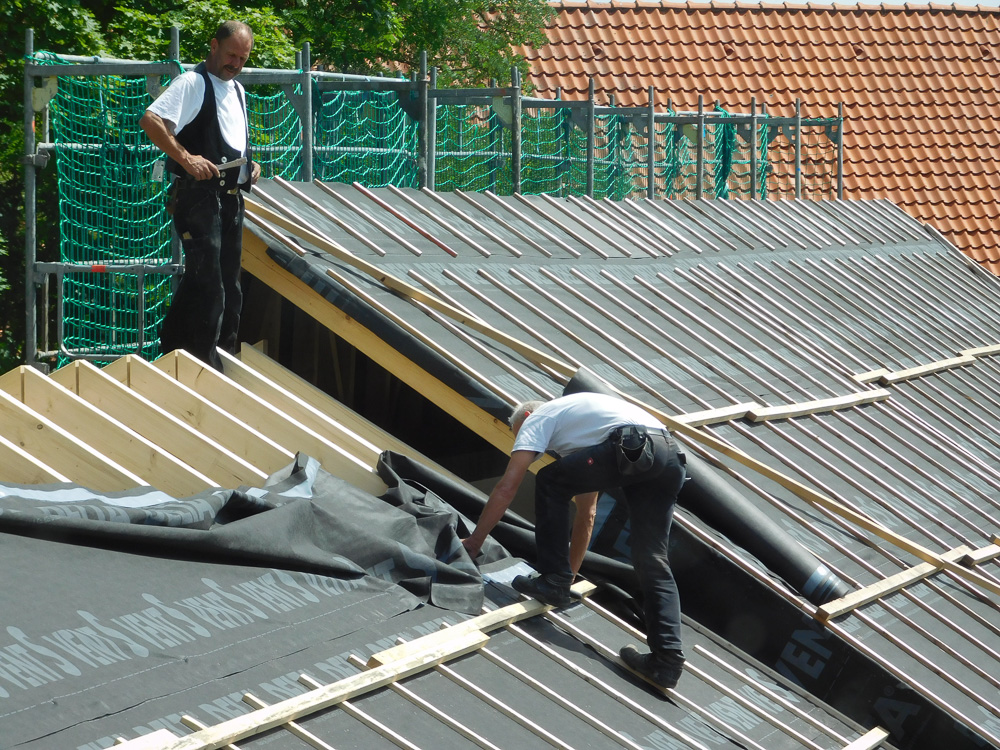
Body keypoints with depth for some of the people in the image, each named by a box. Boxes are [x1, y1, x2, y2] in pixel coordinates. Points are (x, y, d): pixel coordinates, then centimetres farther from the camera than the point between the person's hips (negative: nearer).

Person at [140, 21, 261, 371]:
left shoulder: (238, 91, 21)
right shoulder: (192, 83, -7)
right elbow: (150, 120, -20)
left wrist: (250, 165, 12)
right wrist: (186, 158, -25)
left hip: (231, 197, 9)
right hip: (199, 195, -9)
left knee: (228, 287, 10)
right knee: (208, 286, -11)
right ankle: (205, 367, -7)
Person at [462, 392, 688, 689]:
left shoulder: (537, 419, 20)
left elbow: (507, 487, 9)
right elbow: (587, 513, 45)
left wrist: (475, 540, 16)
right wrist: (571, 573, 48)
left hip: (630, 447, -8)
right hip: (671, 458, 8)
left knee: (550, 483, 14)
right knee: (652, 563, 8)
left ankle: (553, 582, 13)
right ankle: (666, 659, -3)